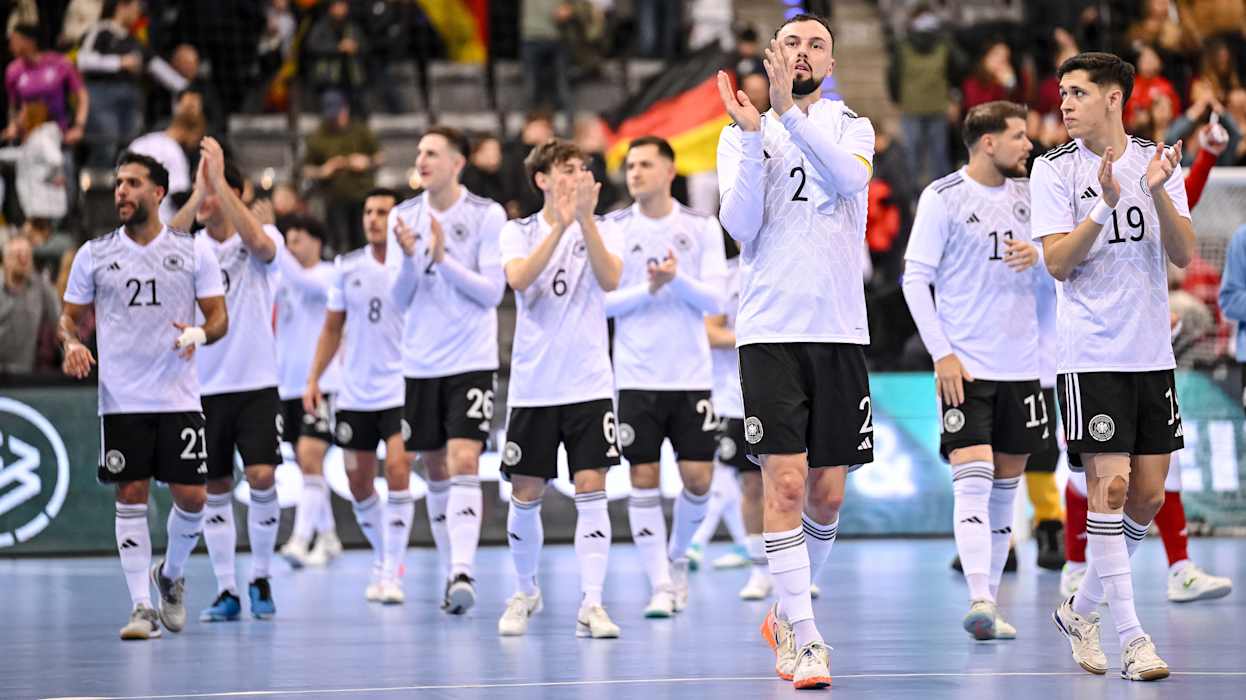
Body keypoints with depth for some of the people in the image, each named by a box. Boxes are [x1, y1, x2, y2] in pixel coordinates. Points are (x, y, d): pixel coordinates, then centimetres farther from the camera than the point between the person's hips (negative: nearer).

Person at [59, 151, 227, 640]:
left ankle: (170, 575, 26)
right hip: (121, 399, 0)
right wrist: (71, 344, -10)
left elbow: (219, 316, 5)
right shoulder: (94, 255, 5)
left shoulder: (194, 251, 3)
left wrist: (200, 333, -17)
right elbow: (70, 315, 11)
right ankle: (142, 606, 5)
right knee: (131, 497, -1)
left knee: (191, 497, -2)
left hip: (179, 397, 0)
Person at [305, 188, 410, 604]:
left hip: (401, 388, -4)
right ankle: (383, 560, 29)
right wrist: (314, 378, 7)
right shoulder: (347, 267, 7)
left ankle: (392, 573, -11)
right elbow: (333, 327, 14)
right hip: (355, 392, 4)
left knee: (397, 469, -17)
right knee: (358, 482, 8)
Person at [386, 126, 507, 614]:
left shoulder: (488, 216, -5)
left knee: (463, 463, -17)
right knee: (436, 472, 9)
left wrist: (443, 259, -19)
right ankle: (449, 574, 19)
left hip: (472, 360, -4)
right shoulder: (404, 217, 5)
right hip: (420, 363, 4)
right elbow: (399, 299, 4)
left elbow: (492, 291, -9)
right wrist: (409, 258, -14)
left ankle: (463, 571, -24)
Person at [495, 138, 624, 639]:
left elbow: (609, 280, -15)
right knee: (525, 495, 5)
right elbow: (519, 279, -16)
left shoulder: (602, 230, 4)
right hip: (533, 386, 1)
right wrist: (560, 225, -25)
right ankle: (525, 593, 26)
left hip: (589, 385, -1)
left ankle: (591, 604, -8)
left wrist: (586, 221, -24)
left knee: (591, 491, -8)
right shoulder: (519, 232, 4)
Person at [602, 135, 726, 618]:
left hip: (692, 374, 1)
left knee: (698, 478, 0)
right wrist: (648, 289, -17)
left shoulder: (702, 228, 3)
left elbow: (715, 298, -3)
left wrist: (678, 278, -20)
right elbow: (600, 300, -2)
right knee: (644, 479, -4)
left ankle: (677, 558, 26)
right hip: (637, 375, -1)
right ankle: (660, 586, 1)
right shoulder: (613, 228, 2)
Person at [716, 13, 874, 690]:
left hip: (839, 330, 2)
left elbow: (849, 177, -15)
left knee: (827, 493, 7)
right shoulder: (740, 134, 7)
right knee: (785, 481, -13)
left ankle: (786, 612, 28)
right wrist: (754, 137, -16)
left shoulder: (850, 126, 8)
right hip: (770, 332, -2)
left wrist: (790, 112, -26)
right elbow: (741, 227, -6)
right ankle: (802, 638, -10)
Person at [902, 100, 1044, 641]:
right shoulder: (943, 197, -5)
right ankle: (979, 602, -22)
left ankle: (990, 602, 13)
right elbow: (915, 278, -6)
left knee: (1006, 486, 7)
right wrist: (941, 353, -12)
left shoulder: (1027, 193, 10)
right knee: (972, 482, -15)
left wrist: (1038, 256, -6)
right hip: (965, 366, -6)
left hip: (1020, 366, 6)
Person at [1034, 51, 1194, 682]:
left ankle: (1082, 610, 23)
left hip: (1152, 353, 4)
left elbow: (1183, 256, 0)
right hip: (1091, 353, -4)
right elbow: (1057, 262, -9)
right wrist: (1105, 204, -21)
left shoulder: (1156, 160, 8)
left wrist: (1158, 193, -16)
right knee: (1110, 486, -11)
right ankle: (1129, 636, -9)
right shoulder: (1054, 169, -1)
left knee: (1147, 497, 6)